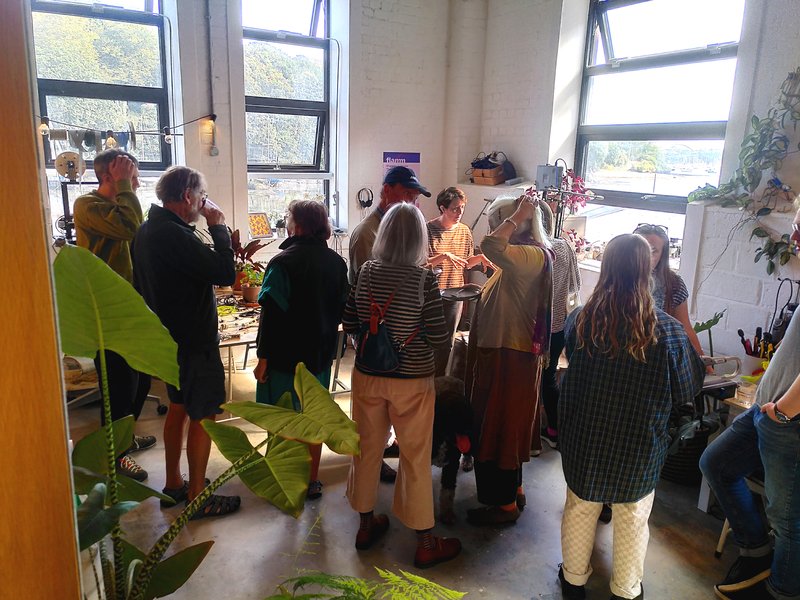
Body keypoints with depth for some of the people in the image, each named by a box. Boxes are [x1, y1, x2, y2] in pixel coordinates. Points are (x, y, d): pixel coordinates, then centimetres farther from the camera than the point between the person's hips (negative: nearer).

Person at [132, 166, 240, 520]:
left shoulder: (148, 230, 7)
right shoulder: (174, 235, -25)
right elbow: (225, 273, -26)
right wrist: (218, 226, -17)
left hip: (169, 337, 10)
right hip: (194, 341, -10)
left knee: (179, 407, 21)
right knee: (204, 415, 2)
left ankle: (173, 484, 34)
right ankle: (198, 498, 14)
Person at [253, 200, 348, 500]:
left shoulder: (283, 262, -17)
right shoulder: (337, 262, 1)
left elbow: (271, 315, -17)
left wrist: (263, 358, -9)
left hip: (286, 356, -5)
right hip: (320, 355, 5)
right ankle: (313, 481, 28)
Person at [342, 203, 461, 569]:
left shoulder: (366, 272, -6)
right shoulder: (424, 280, -17)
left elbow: (349, 325, 1)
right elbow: (438, 338, -14)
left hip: (367, 376, 4)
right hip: (411, 381, -3)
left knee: (368, 449, 19)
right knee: (416, 458, 10)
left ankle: (366, 524, 38)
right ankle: (425, 543, 26)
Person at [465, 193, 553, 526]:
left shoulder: (534, 255, -20)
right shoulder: (520, 256, 9)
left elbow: (490, 246, -36)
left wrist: (517, 217, -26)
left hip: (510, 357, -10)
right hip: (499, 351, 10)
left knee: (499, 426, 3)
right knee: (501, 425, 21)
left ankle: (505, 503, 19)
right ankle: (513, 489, 38)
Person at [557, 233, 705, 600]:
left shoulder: (581, 320, -15)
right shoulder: (667, 330, -20)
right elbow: (688, 390, -6)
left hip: (584, 440, 2)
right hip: (638, 446, -1)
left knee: (580, 508, 21)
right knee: (632, 518, 20)